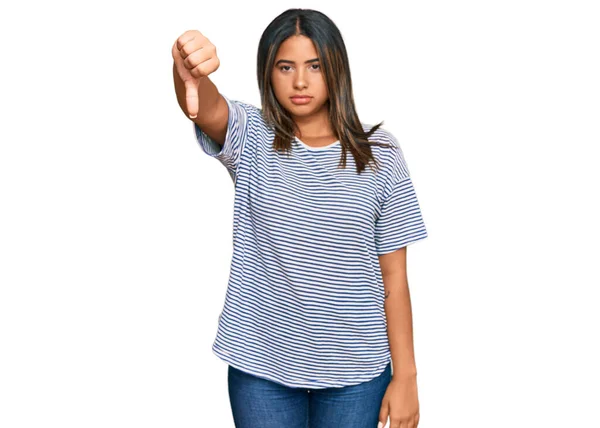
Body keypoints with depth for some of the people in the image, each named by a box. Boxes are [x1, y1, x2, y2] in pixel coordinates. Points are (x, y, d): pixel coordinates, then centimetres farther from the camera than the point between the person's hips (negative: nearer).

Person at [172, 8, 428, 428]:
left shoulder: (378, 154, -3)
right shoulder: (251, 136, -3)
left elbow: (394, 276, -2)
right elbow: (203, 107, -27)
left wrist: (405, 376, -3)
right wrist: (190, 73, -51)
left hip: (355, 370, 0)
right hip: (261, 364, 0)